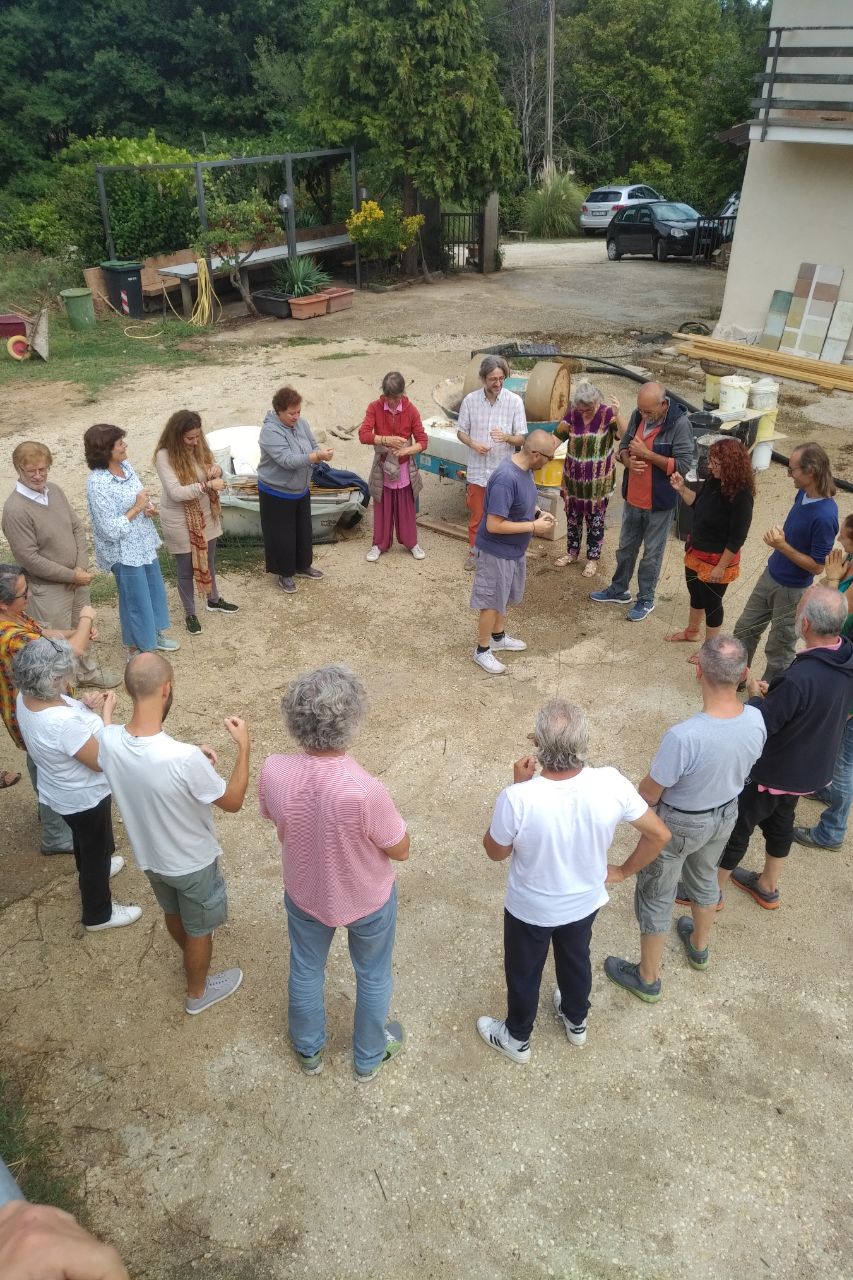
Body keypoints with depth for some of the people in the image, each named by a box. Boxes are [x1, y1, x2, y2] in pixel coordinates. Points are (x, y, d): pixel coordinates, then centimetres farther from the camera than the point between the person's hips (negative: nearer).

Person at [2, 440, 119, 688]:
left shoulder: (55, 491, -2)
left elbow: (78, 528, 4)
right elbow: (30, 559, -23)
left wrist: (81, 568, -9)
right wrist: (72, 575, -18)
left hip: (77, 579, 7)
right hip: (48, 588, -7)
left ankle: (88, 671, 47)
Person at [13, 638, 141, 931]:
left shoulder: (25, 698, -15)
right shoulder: (65, 722, -42)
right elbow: (100, 761, -28)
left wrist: (86, 707, -10)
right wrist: (106, 712, -23)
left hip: (60, 791, 8)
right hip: (85, 797, -8)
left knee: (84, 839, 35)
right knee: (97, 850, 17)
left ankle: (91, 871, 64)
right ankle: (98, 914, 39)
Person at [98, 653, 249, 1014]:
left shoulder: (109, 740, -22)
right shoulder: (184, 759, -40)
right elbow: (233, 802, -22)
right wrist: (243, 745, -14)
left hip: (149, 855, 6)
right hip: (193, 863, -5)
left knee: (173, 914, 34)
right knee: (199, 929, 24)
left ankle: (192, 956, 63)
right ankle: (198, 992, 50)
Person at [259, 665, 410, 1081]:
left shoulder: (273, 771, -28)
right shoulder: (366, 790, -40)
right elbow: (400, 851, -21)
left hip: (304, 893, 3)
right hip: (367, 901, -3)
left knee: (305, 972, 31)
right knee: (372, 977, 27)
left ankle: (308, 1050, 56)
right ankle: (369, 1058, 52)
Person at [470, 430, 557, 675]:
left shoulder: (525, 467, -4)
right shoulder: (506, 479, -33)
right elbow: (493, 525, -31)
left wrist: (538, 513, -2)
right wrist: (533, 527, -24)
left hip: (514, 549, 9)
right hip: (496, 551, -9)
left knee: (504, 596, 25)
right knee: (492, 602, 8)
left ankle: (499, 637, 45)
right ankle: (482, 650, 25)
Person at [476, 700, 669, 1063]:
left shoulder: (518, 798, -37)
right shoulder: (611, 784, -28)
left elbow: (495, 852, -16)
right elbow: (659, 835, -13)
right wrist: (623, 871, 3)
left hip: (530, 909, -3)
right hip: (585, 902, 3)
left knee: (523, 972, 26)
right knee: (577, 960, 33)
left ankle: (517, 1038, 52)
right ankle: (576, 1022, 60)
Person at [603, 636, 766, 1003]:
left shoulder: (684, 736, -40)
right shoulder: (756, 720, -21)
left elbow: (649, 793, -24)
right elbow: (744, 766, 0)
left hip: (679, 824, -6)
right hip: (726, 814, 6)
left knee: (655, 897, 17)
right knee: (704, 878, 32)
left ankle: (647, 980, 37)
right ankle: (699, 947, 59)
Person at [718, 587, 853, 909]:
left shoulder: (800, 678, -39)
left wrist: (755, 694, -7)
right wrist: (774, 694, -3)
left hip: (776, 771, -8)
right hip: (813, 767, 8)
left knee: (736, 825, 13)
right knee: (780, 821, 28)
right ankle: (767, 887, 48)